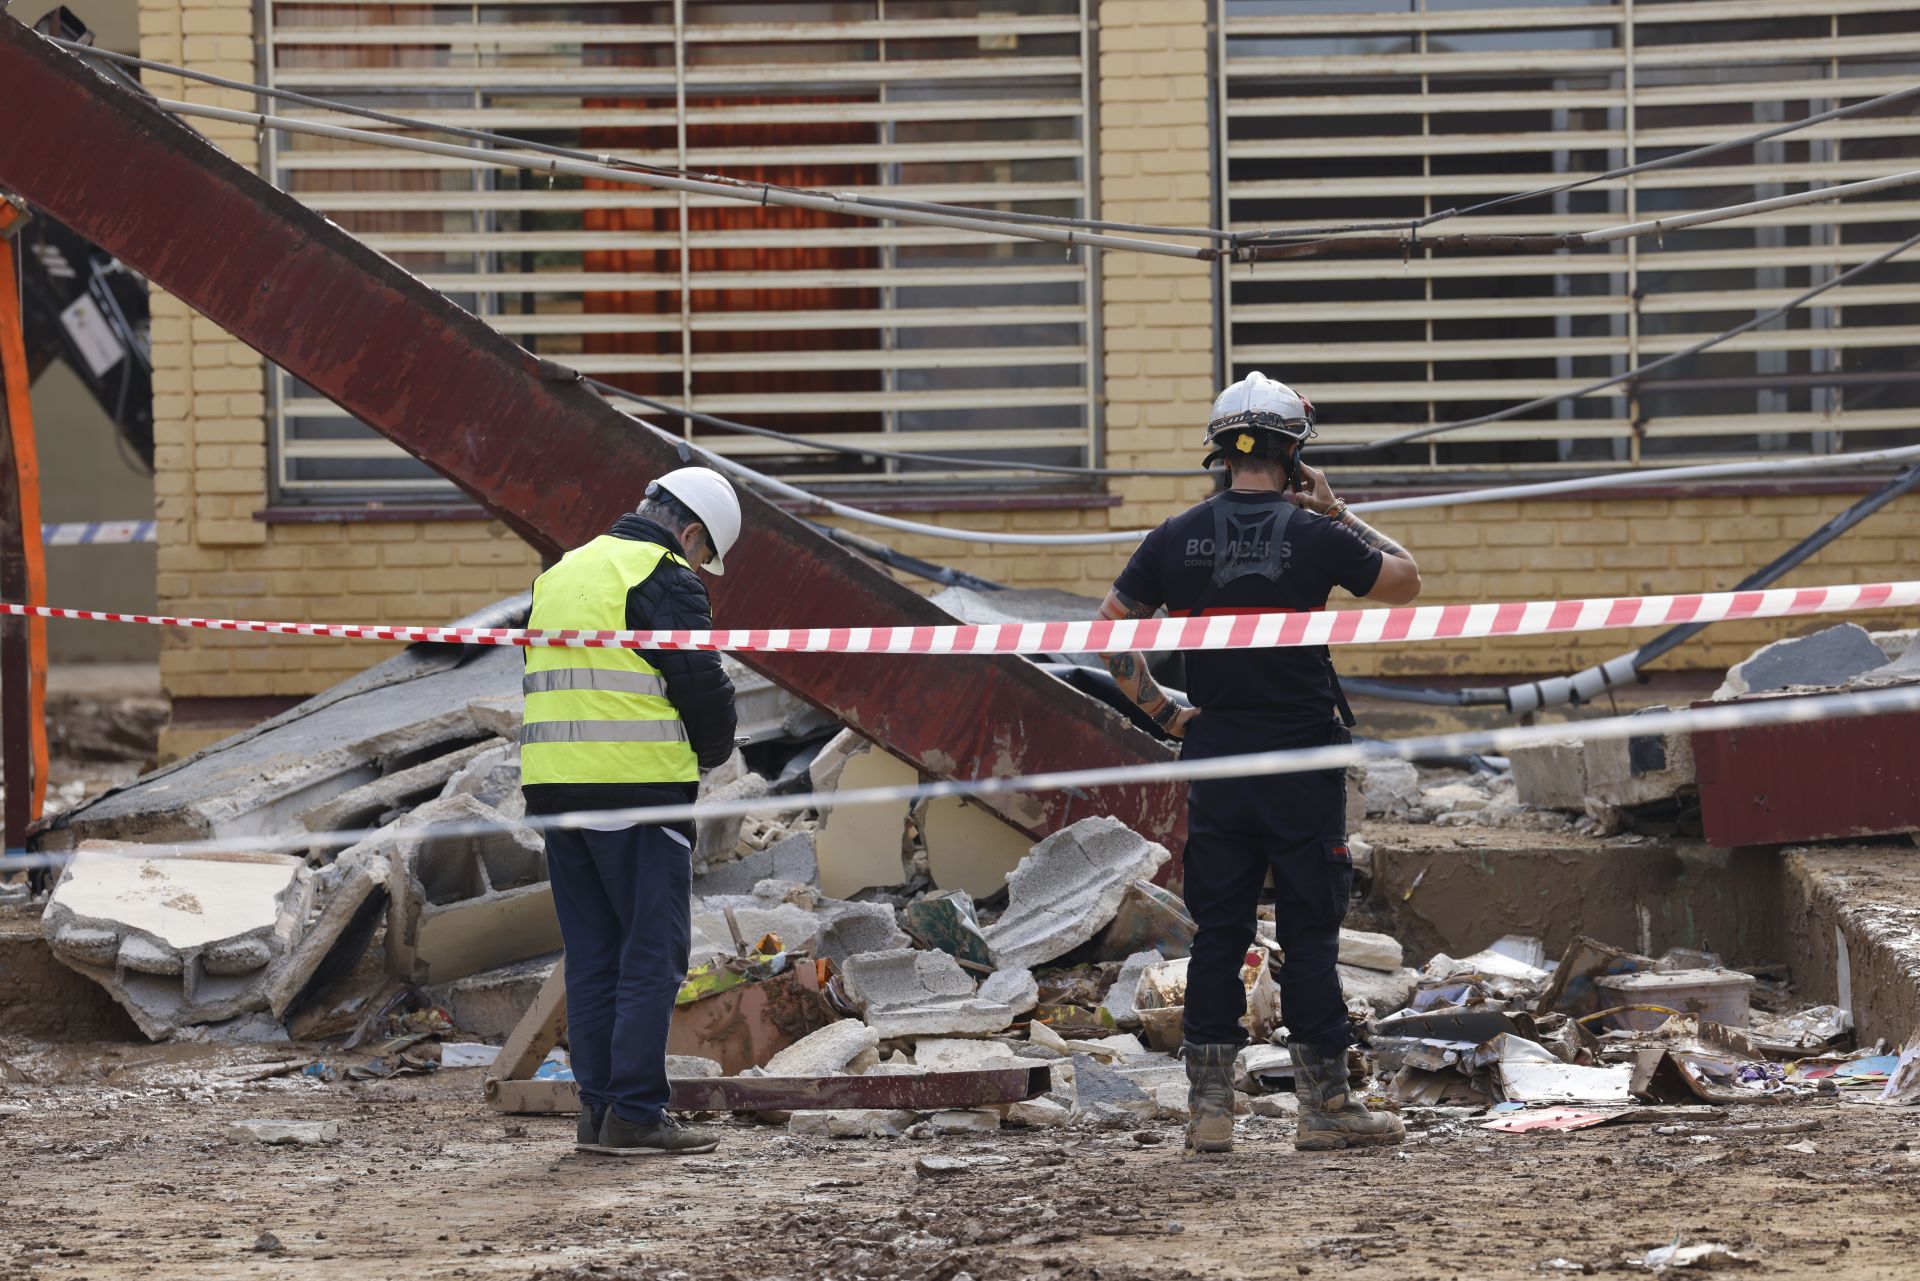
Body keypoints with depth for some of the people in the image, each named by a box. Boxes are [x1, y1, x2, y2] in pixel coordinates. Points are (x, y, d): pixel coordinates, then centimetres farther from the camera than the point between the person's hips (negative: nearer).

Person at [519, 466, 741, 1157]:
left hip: (551, 782, 8)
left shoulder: (559, 573, 19)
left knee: (593, 954, 12)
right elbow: (703, 687, -11)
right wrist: (712, 753, 9)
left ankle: (596, 1108, 11)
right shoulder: (665, 580, -6)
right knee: (654, 951, -4)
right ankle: (635, 1113, -7)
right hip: (638, 783, -8)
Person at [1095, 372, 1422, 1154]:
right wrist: (1337, 511, 12)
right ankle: (1323, 1105, 4)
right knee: (1309, 929, 2)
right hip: (1301, 757, -3)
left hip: (1214, 756, 3)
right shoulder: (1314, 535, -8)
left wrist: (1162, 711, 12)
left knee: (1217, 932, 7)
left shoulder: (1177, 539, 1)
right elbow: (1405, 582, 7)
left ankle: (1209, 1109, 7)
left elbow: (1108, 633, 5)